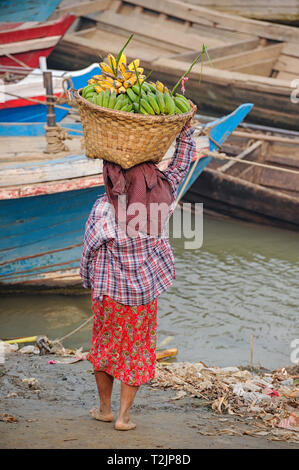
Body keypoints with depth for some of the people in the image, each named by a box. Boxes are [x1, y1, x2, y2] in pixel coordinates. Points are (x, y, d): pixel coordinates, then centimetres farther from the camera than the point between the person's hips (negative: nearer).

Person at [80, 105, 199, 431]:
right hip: (145, 292, 2)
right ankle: (123, 416, 12)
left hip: (108, 291, -1)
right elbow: (182, 163, -5)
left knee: (104, 346, 18)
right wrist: (186, 127, -4)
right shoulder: (159, 199, -13)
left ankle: (104, 409, 28)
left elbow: (89, 253, -13)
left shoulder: (102, 210, -23)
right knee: (137, 350, 13)